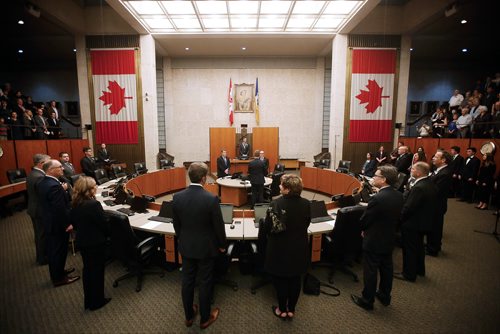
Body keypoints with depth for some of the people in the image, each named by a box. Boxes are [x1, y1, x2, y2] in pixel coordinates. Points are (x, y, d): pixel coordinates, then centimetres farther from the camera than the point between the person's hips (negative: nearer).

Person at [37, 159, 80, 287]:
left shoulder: (43, 182, 3)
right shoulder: (54, 186, -29)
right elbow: (60, 208, -27)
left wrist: (62, 190, 6)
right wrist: (67, 224, -18)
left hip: (49, 222, 10)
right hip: (58, 224, -10)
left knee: (53, 250, 23)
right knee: (59, 251, 6)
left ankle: (56, 272, 40)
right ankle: (59, 278, 22)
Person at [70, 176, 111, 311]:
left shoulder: (75, 205, -2)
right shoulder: (94, 204, -26)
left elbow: (73, 222, 9)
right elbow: (104, 224, -19)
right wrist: (107, 234, 0)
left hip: (82, 241, 7)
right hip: (96, 243, -7)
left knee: (87, 269, 20)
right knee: (97, 270, 8)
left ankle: (88, 301, 34)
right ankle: (97, 302, 23)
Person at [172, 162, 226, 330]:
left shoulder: (177, 197, -11)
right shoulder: (211, 199, -24)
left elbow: (176, 224, 2)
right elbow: (219, 226, -15)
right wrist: (222, 245, 2)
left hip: (186, 246, 4)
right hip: (206, 248, -4)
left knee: (187, 281, 19)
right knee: (205, 283, 13)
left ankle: (189, 316, 38)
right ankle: (205, 318, 33)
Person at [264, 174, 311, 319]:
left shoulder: (276, 203, -24)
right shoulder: (306, 204, -11)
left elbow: (267, 227, -15)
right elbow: (306, 224, 4)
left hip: (280, 248, -3)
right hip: (299, 248, 4)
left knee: (280, 279, 17)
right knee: (295, 279, 20)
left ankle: (282, 310, 33)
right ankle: (291, 309, 36)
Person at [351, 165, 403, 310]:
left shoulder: (378, 198, -29)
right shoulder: (399, 196, -4)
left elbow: (364, 219, -19)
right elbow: (397, 217, 6)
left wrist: (364, 229, 1)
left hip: (374, 241, -8)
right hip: (389, 239, 8)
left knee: (370, 271, 7)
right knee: (386, 268, 21)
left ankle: (367, 300, 23)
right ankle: (385, 296, 39)